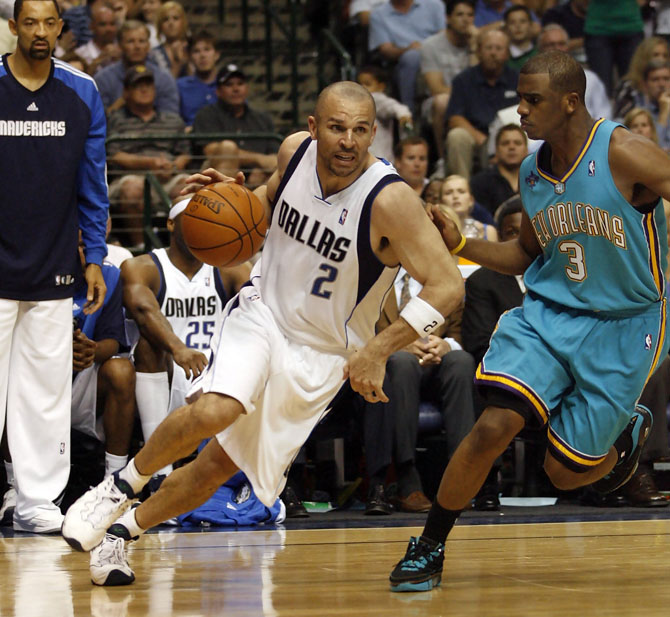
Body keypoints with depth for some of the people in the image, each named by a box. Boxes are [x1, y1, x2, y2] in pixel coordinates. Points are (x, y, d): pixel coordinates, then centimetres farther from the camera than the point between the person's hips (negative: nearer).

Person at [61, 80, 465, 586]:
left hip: (321, 353, -1)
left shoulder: (389, 201, -26)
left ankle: (122, 530, 25)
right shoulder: (296, 150, -10)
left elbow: (448, 287, -28)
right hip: (262, 311, 1)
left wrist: (378, 351, -33)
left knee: (221, 464, 3)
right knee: (214, 412, -29)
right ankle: (121, 488, -4)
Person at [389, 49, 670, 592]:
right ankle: (429, 548, -2)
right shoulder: (532, 172, 1)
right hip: (548, 311, 4)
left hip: (623, 326, -4)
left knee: (566, 471, 2)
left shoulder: (625, 155, -19)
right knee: (494, 425, -17)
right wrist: (459, 244, 0)